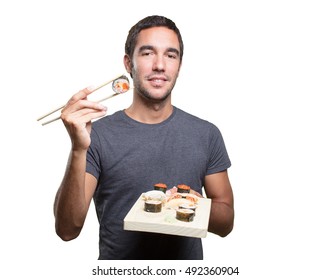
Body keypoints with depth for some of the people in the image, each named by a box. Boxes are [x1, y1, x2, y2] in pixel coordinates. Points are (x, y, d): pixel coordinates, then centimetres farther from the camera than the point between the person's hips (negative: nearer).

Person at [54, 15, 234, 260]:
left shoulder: (207, 134, -6)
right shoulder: (97, 135, -12)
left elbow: (226, 223, -1)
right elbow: (67, 230, -17)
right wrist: (79, 149, -29)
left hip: (186, 261, 2)